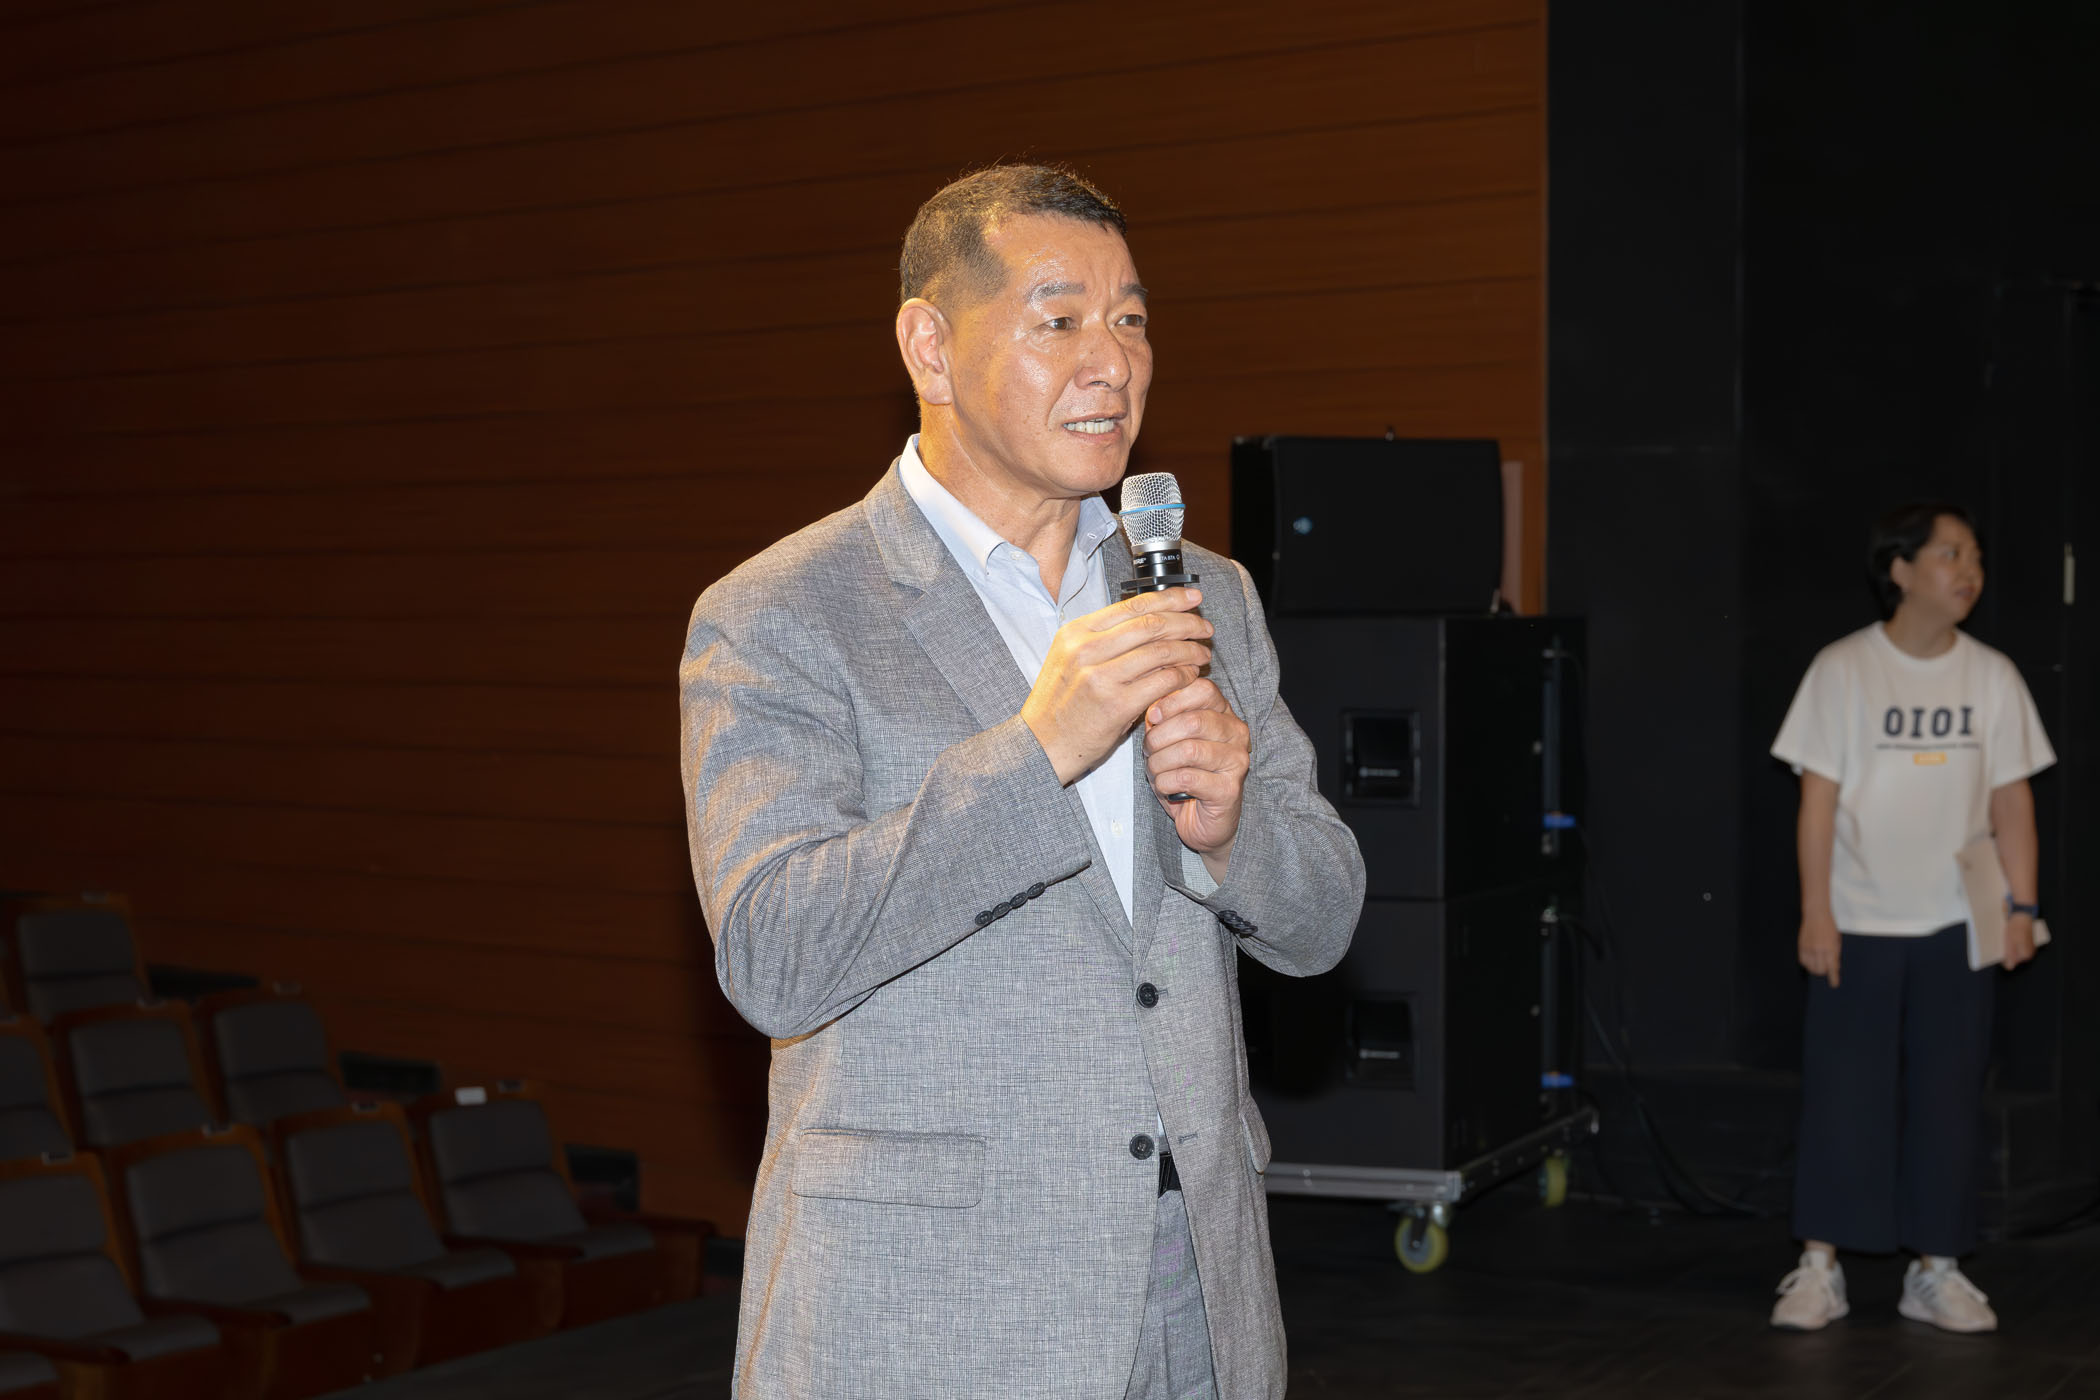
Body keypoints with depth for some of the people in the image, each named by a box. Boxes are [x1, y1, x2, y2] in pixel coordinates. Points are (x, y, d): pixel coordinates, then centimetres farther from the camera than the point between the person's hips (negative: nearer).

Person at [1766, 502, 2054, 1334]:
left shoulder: (1992, 677, 4)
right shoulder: (1844, 670, -4)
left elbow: (2011, 801, 6)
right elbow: (1819, 797, -4)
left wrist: (2021, 906, -2)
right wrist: (1815, 913, -9)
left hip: (1955, 928, 3)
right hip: (1858, 924, -2)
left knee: (1947, 1101, 5)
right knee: (1841, 1096, 0)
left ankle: (1935, 1270, 15)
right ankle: (1819, 1269, 8)